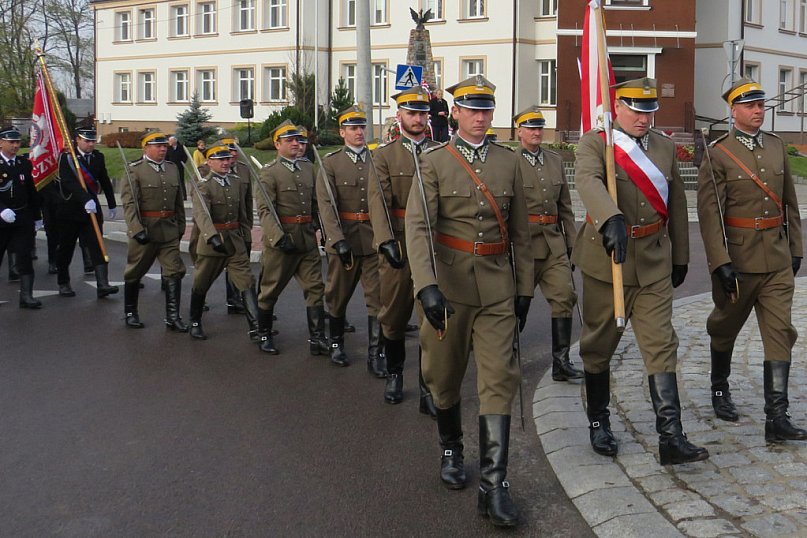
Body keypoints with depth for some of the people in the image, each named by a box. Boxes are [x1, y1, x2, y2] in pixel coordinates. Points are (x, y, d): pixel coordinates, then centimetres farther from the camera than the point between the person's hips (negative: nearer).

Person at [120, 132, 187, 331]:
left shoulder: (172, 168, 9)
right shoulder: (134, 170, -7)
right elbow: (129, 203, -15)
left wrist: (180, 226, 16)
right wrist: (137, 229, -23)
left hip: (169, 230, 4)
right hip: (144, 230, -4)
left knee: (174, 272, -1)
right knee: (135, 273, 10)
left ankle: (173, 317, 5)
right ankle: (130, 313, 26)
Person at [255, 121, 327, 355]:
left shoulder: (309, 168, 10)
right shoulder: (270, 173, -6)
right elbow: (264, 210, -13)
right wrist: (279, 237, -22)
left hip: (308, 237, 5)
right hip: (281, 238, -5)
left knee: (315, 287, 1)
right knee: (271, 289, 7)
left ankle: (317, 338, 4)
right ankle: (264, 335, 24)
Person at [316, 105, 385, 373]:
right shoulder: (331, 163, 0)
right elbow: (326, 204, -8)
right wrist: (338, 240, -19)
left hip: (374, 238, 1)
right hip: (343, 238, -1)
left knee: (377, 296, -2)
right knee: (338, 295, 12)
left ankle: (375, 354, 3)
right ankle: (337, 344, 31)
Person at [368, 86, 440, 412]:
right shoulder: (385, 156, 5)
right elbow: (378, 200, -8)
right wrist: (386, 240, -24)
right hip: (398, 247, 0)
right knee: (394, 315, 10)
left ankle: (429, 388, 6)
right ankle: (394, 374, 31)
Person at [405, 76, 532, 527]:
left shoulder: (509, 162, 7)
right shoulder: (434, 162, -2)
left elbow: (521, 231, 11)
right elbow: (417, 227, -13)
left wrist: (525, 288, 10)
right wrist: (427, 287, -26)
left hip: (497, 288, 1)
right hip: (449, 285, -1)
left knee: (500, 380, -7)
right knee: (445, 376, 12)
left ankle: (494, 484, -4)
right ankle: (451, 450, 37)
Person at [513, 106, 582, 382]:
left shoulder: (555, 160, 12)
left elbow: (565, 206, 16)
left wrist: (571, 242, 13)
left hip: (554, 241, 5)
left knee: (565, 295, -6)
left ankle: (561, 361, -2)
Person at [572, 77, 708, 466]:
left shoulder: (665, 147, 10)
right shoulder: (594, 143, -7)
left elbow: (676, 204, 16)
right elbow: (588, 180, -29)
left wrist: (680, 257, 17)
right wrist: (612, 219, -48)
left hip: (654, 262, 4)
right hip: (606, 259, -3)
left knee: (661, 346, -3)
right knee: (599, 345, 9)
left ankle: (671, 438, -3)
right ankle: (598, 423, 27)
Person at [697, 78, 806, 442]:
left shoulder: (777, 146, 8)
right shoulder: (717, 154, -9)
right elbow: (709, 212, -15)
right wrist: (720, 263, -20)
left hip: (777, 259, 4)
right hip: (737, 258, -4)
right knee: (725, 329, 13)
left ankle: (777, 418, -4)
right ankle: (719, 390, 37)